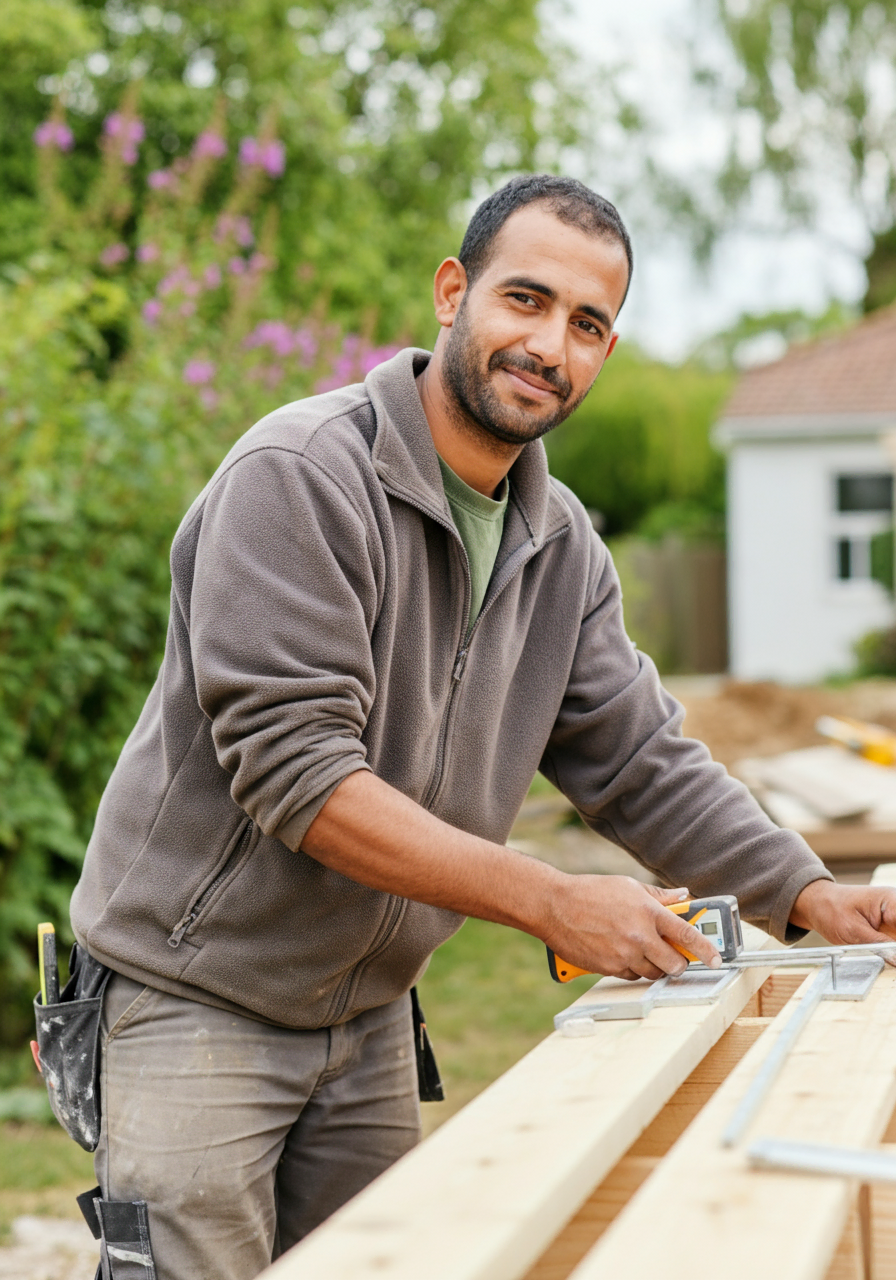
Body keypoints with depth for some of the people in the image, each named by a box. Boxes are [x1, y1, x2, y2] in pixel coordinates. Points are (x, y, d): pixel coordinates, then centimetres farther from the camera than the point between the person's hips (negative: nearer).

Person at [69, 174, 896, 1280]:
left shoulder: (561, 545, 4)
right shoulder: (299, 477, -21)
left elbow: (642, 762, 8)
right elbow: (294, 771, -27)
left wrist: (806, 894, -7)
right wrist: (552, 903, -29)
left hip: (369, 1022, 7)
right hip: (194, 1007, -7)